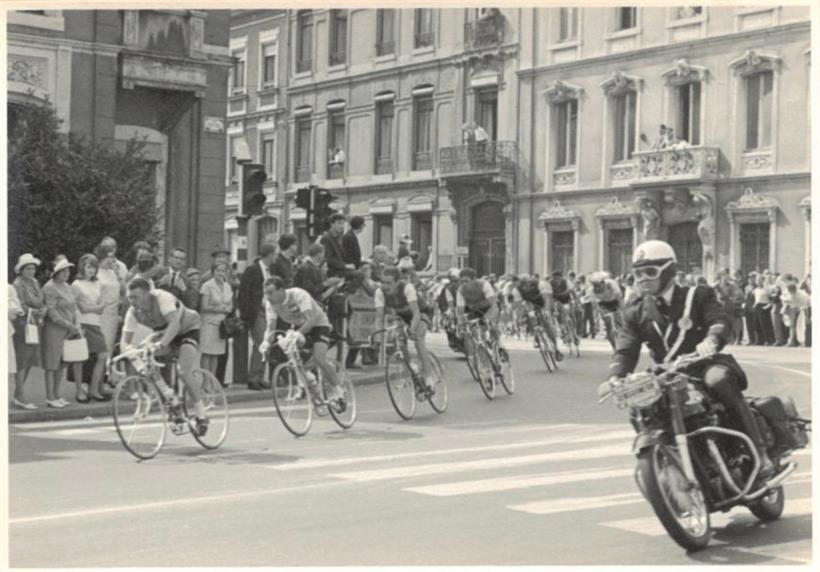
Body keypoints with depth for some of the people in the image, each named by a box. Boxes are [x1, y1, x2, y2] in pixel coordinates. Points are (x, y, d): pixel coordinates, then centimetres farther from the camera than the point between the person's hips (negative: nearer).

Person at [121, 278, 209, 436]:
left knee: (185, 373, -25)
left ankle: (200, 415, -7)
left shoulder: (162, 298, -32)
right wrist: (127, 349, -39)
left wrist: (161, 344, -59)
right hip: (164, 335, 6)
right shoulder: (133, 312, -15)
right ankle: (171, 398, -9)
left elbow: (175, 323, -45)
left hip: (188, 329, -6)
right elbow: (125, 340, -15)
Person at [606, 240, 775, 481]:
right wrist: (615, 377, -21)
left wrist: (711, 340, -38)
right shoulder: (637, 312, 10)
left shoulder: (698, 295, 3)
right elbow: (626, 350, 0)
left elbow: (720, 322, -14)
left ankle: (760, 450, -32)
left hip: (706, 364, -4)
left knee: (717, 380, -36)